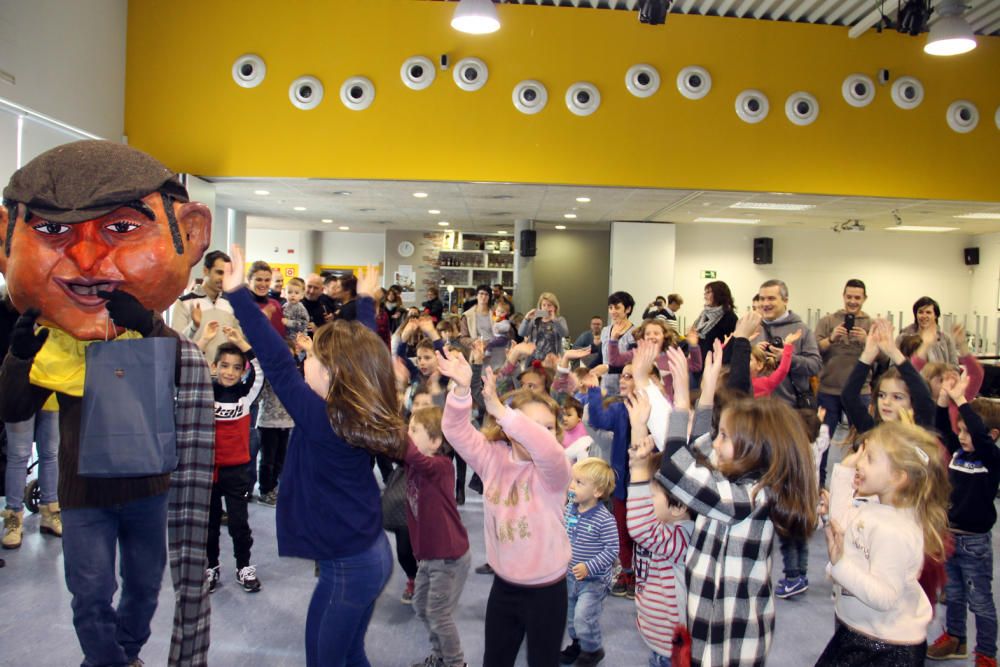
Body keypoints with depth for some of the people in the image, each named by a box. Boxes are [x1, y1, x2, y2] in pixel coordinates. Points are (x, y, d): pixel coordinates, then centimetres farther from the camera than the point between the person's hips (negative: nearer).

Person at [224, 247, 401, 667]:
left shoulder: (321, 420, -23)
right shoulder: (362, 415, -3)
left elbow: (277, 364, -24)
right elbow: (364, 352, 11)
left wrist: (237, 293, -22)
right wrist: (365, 300, 23)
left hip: (349, 565, -8)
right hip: (369, 553, 8)